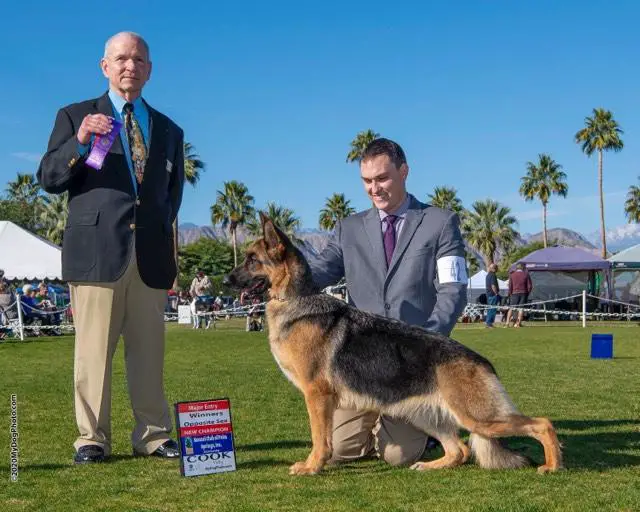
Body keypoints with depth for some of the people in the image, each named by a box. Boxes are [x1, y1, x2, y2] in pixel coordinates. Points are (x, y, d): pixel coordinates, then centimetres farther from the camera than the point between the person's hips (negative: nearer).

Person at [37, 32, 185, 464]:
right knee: (94, 350, -3)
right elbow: (49, 178, 4)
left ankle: (153, 435, 10)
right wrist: (80, 142, -13)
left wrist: (167, 245, 9)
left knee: (150, 351, 3)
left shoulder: (169, 130, 20)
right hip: (96, 251, -3)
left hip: (151, 255, 3)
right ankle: (92, 439, 4)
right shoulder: (75, 117, 10)